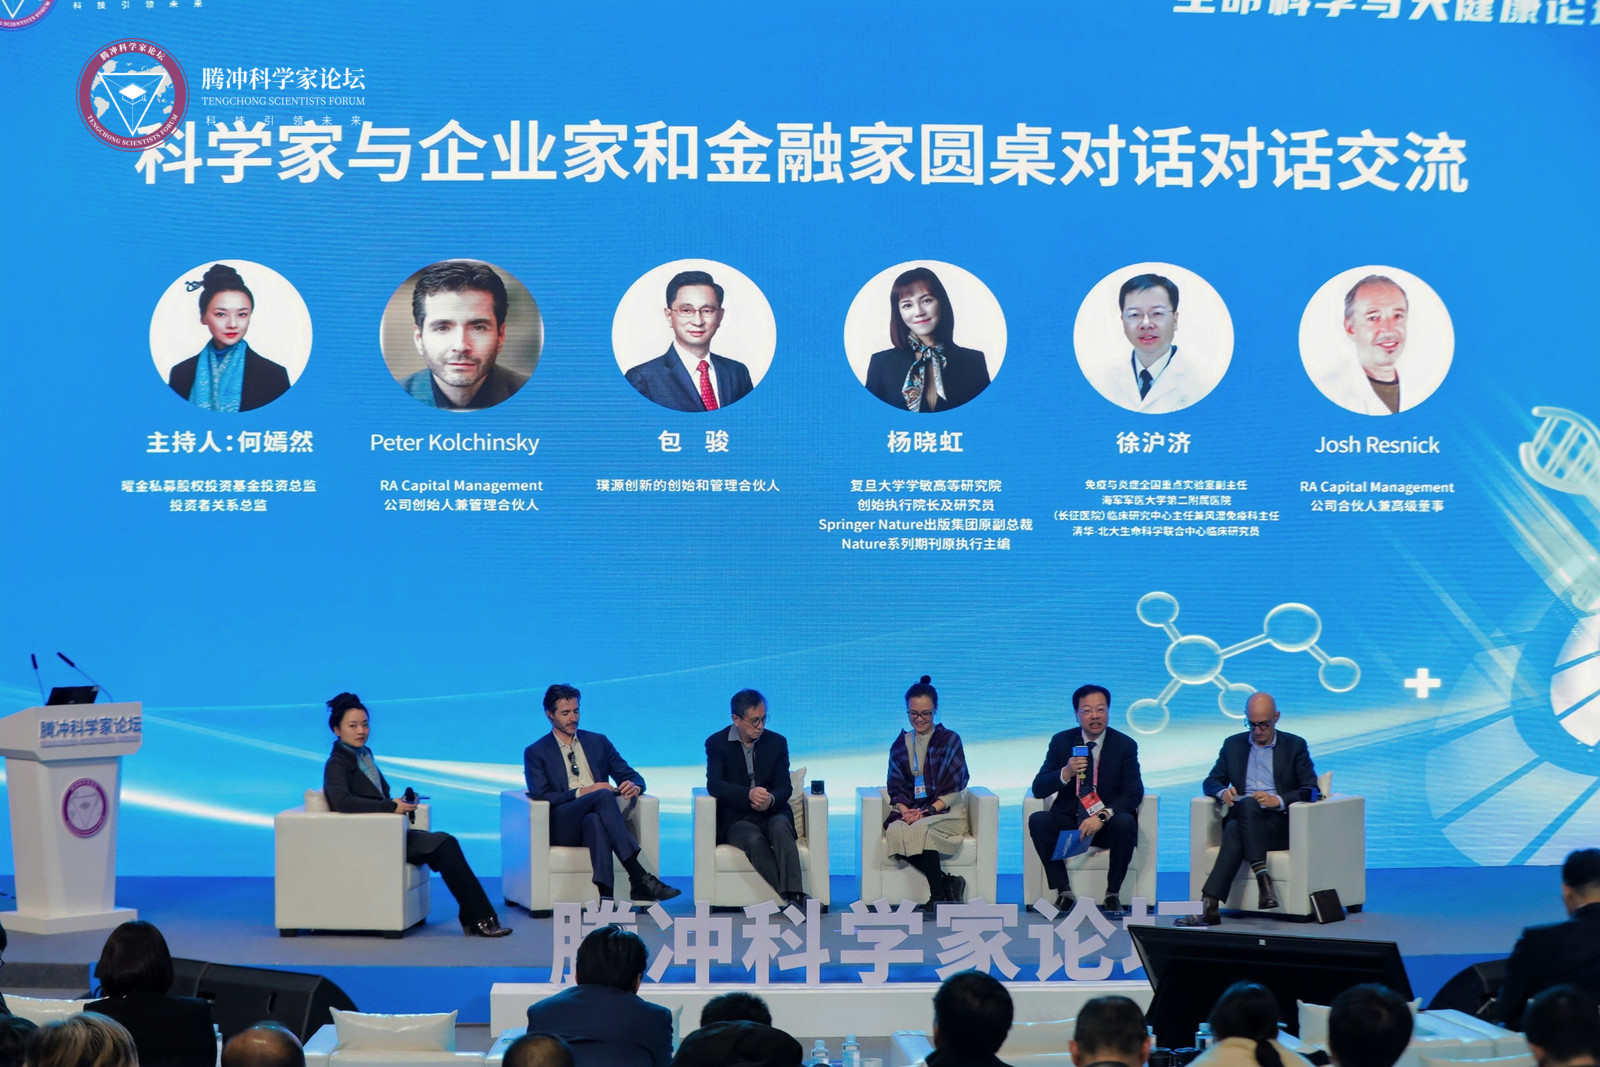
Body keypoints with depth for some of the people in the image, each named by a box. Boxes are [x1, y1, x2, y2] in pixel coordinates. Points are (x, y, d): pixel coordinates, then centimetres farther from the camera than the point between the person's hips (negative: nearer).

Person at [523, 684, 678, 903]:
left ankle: (605, 893, -55)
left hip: (596, 815, 2)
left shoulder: (598, 742, 23)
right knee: (604, 796, -35)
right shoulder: (536, 753, 12)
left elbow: (631, 776, 18)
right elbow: (540, 796, -2)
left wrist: (634, 786, -8)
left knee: (594, 820, -39)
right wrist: (581, 792, -14)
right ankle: (639, 877, -46)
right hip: (562, 826, -2)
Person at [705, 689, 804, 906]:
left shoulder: (777, 742, 9)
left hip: (771, 813, 2)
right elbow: (714, 785, -12)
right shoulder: (717, 743, 2)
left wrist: (771, 799, -23)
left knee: (780, 826, -33)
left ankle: (793, 895, -44)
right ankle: (785, 900, -39)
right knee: (754, 840, -34)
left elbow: (785, 786, 3)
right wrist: (749, 794, -29)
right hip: (735, 819, -2)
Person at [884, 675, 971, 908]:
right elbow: (896, 788, 11)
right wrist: (905, 810, -11)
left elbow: (954, 787, -2)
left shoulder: (950, 740, 6)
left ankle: (938, 895, -27)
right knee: (894, 830, -33)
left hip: (945, 811, -3)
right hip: (910, 812, 3)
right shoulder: (900, 745, 18)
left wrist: (928, 810, -15)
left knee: (920, 828, -37)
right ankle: (946, 882, -25)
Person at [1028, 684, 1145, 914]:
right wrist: (1066, 773, -23)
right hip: (1068, 821, 2)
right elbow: (1038, 789, -2)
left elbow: (1134, 794, -9)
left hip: (1108, 825, -2)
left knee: (1125, 823, -34)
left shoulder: (1125, 745, -1)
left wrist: (1102, 817, -26)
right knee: (1037, 820, -27)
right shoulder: (1061, 742, 3)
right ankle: (1064, 893, -19)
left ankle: (1113, 894, -18)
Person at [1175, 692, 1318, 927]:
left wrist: (1278, 800, -17)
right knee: (1234, 828, -38)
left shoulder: (1295, 746, 10)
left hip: (1279, 822, -3)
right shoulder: (1233, 745, 20)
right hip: (1242, 818, 3)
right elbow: (1211, 781, 18)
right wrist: (1223, 792, -8)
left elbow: (1311, 790, 1)